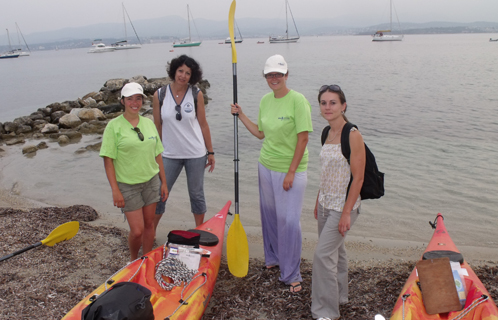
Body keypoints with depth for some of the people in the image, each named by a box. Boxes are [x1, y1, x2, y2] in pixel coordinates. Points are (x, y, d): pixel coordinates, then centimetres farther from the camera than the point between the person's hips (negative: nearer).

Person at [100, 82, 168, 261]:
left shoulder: (149, 123, 6)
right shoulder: (114, 126, -8)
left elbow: (157, 155, 10)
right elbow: (108, 160, -10)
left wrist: (163, 182, 9)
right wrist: (115, 190, -15)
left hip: (151, 181, 4)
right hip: (127, 185, -4)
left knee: (149, 224, 12)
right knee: (137, 230, -3)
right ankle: (133, 260, 26)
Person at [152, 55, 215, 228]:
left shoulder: (197, 95, -5)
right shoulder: (159, 95, -4)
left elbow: (203, 125, 1)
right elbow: (157, 127, 2)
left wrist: (210, 152, 3)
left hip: (196, 154, 0)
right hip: (169, 155, 1)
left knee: (196, 194, 12)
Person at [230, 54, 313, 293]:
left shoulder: (297, 100, -14)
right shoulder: (266, 100, 7)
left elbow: (303, 138, -16)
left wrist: (291, 172, -17)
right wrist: (241, 115, 9)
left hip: (290, 170, -6)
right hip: (266, 166, 7)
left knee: (289, 220, -3)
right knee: (270, 214, 17)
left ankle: (291, 275, 13)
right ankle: (274, 257, 39)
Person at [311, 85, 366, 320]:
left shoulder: (352, 135, -18)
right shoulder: (328, 133, 6)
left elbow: (357, 178, -19)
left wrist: (346, 213, -19)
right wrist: (318, 201, 16)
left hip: (343, 205, -8)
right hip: (326, 203, 8)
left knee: (323, 254, -6)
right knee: (334, 250, 19)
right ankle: (339, 295, 38)